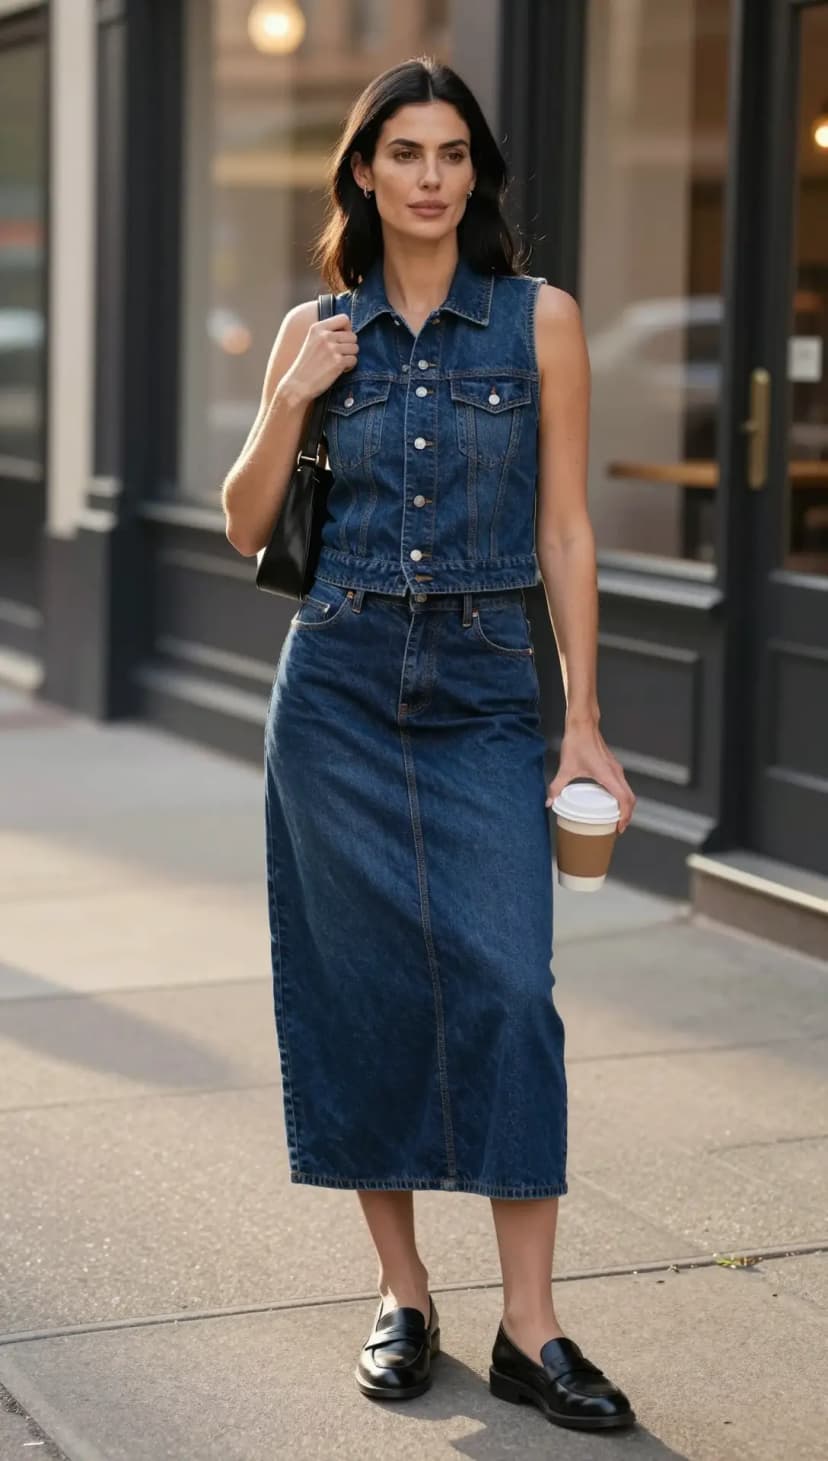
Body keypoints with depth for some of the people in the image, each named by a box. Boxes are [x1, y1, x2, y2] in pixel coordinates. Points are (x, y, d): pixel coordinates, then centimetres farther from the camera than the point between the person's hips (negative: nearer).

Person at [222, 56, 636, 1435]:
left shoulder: (540, 318, 1)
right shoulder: (316, 333, 7)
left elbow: (564, 529, 1)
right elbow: (245, 527, 10)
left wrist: (584, 722, -3)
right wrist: (291, 402, -7)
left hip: (486, 694, -2)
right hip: (340, 688, 2)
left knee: (506, 987, -10)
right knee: (364, 986, 3)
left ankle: (530, 1329, -5)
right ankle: (402, 1292, 15)